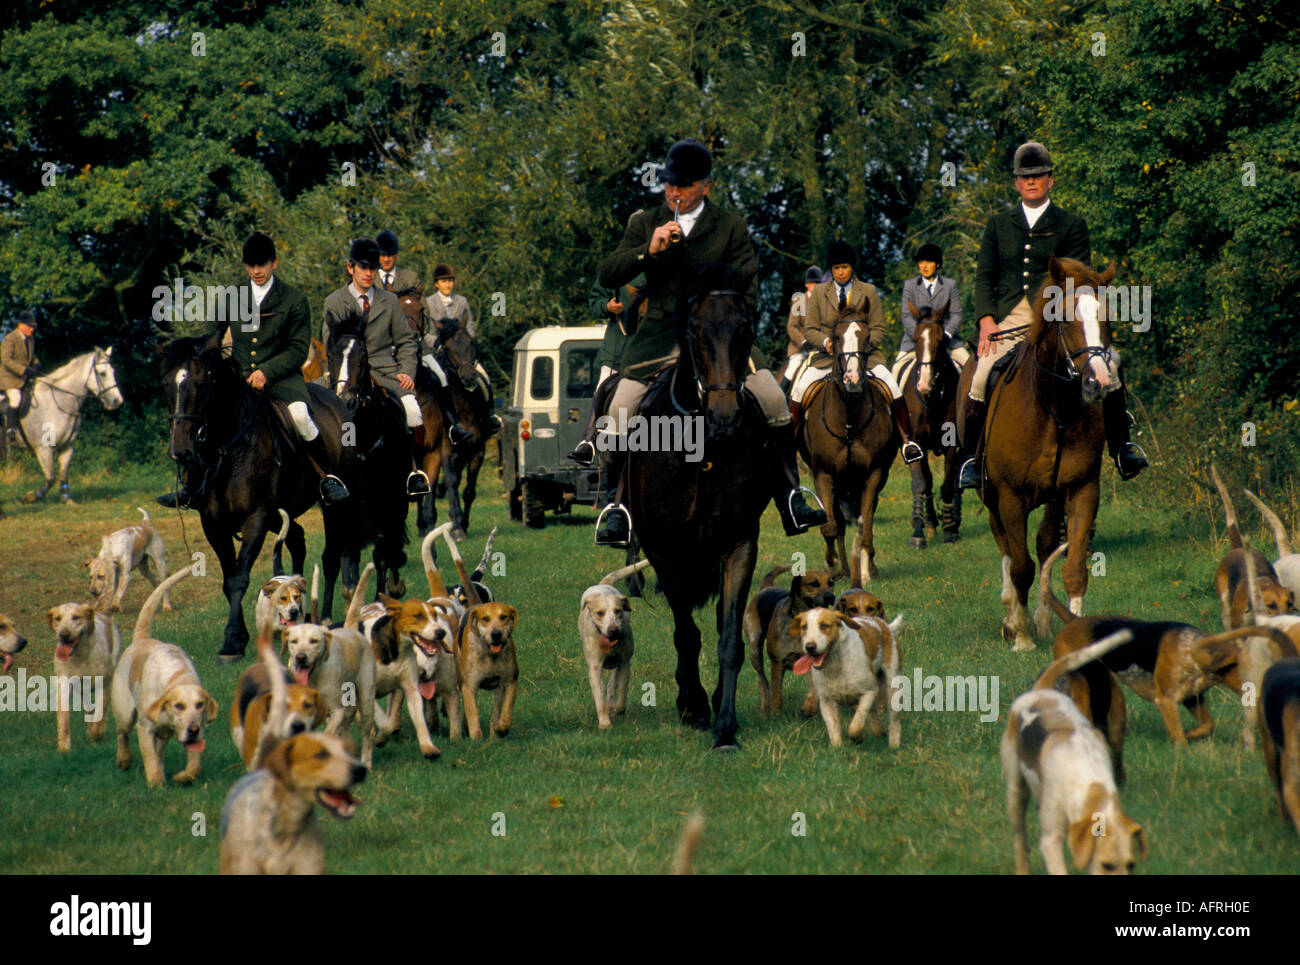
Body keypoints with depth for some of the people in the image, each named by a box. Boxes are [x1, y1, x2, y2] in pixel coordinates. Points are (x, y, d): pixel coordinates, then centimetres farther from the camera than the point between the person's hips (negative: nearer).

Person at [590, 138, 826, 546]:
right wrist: (648, 250, -16)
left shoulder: (731, 226, 6)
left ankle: (790, 500, -6)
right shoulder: (645, 224, 8)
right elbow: (608, 275, 1)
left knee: (773, 401, -16)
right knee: (620, 409, -18)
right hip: (660, 335, 0)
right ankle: (619, 506, -6)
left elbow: (746, 286, 5)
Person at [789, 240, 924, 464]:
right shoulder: (819, 292, 9)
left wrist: (863, 344, -15)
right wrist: (825, 341, -15)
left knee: (893, 389, -20)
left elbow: (879, 329, 4)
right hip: (826, 355, 1)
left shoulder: (869, 292, 7)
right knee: (798, 391, -20)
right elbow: (809, 329, 7)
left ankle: (907, 441, -7)